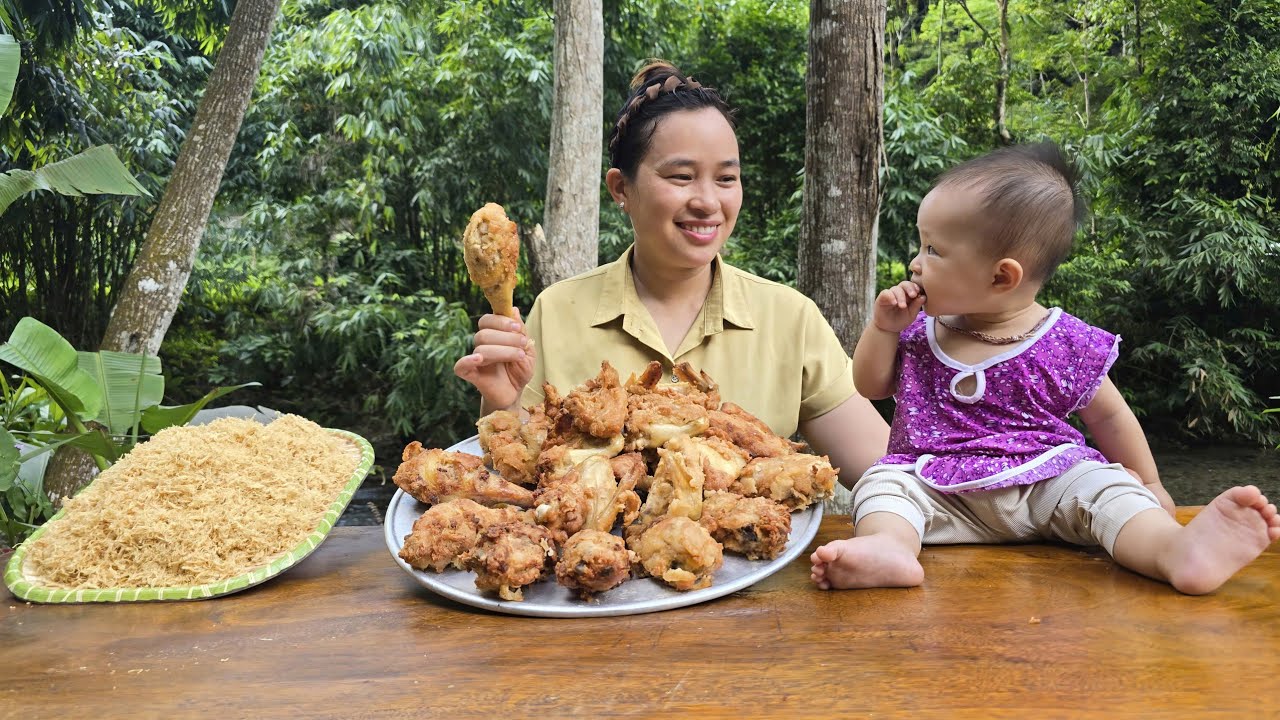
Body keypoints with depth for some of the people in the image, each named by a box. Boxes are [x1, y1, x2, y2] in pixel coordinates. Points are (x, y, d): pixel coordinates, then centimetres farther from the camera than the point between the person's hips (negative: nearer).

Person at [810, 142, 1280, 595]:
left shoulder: (1069, 346, -2)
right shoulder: (921, 331, 6)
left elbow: (1108, 416, 12)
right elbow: (872, 386, 16)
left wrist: (1148, 487, 18)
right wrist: (884, 328, 0)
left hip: (1047, 483, -1)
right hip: (939, 492, 1)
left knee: (1103, 485, -26)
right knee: (883, 484, -26)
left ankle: (1179, 548, -52)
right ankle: (888, 546, -55)